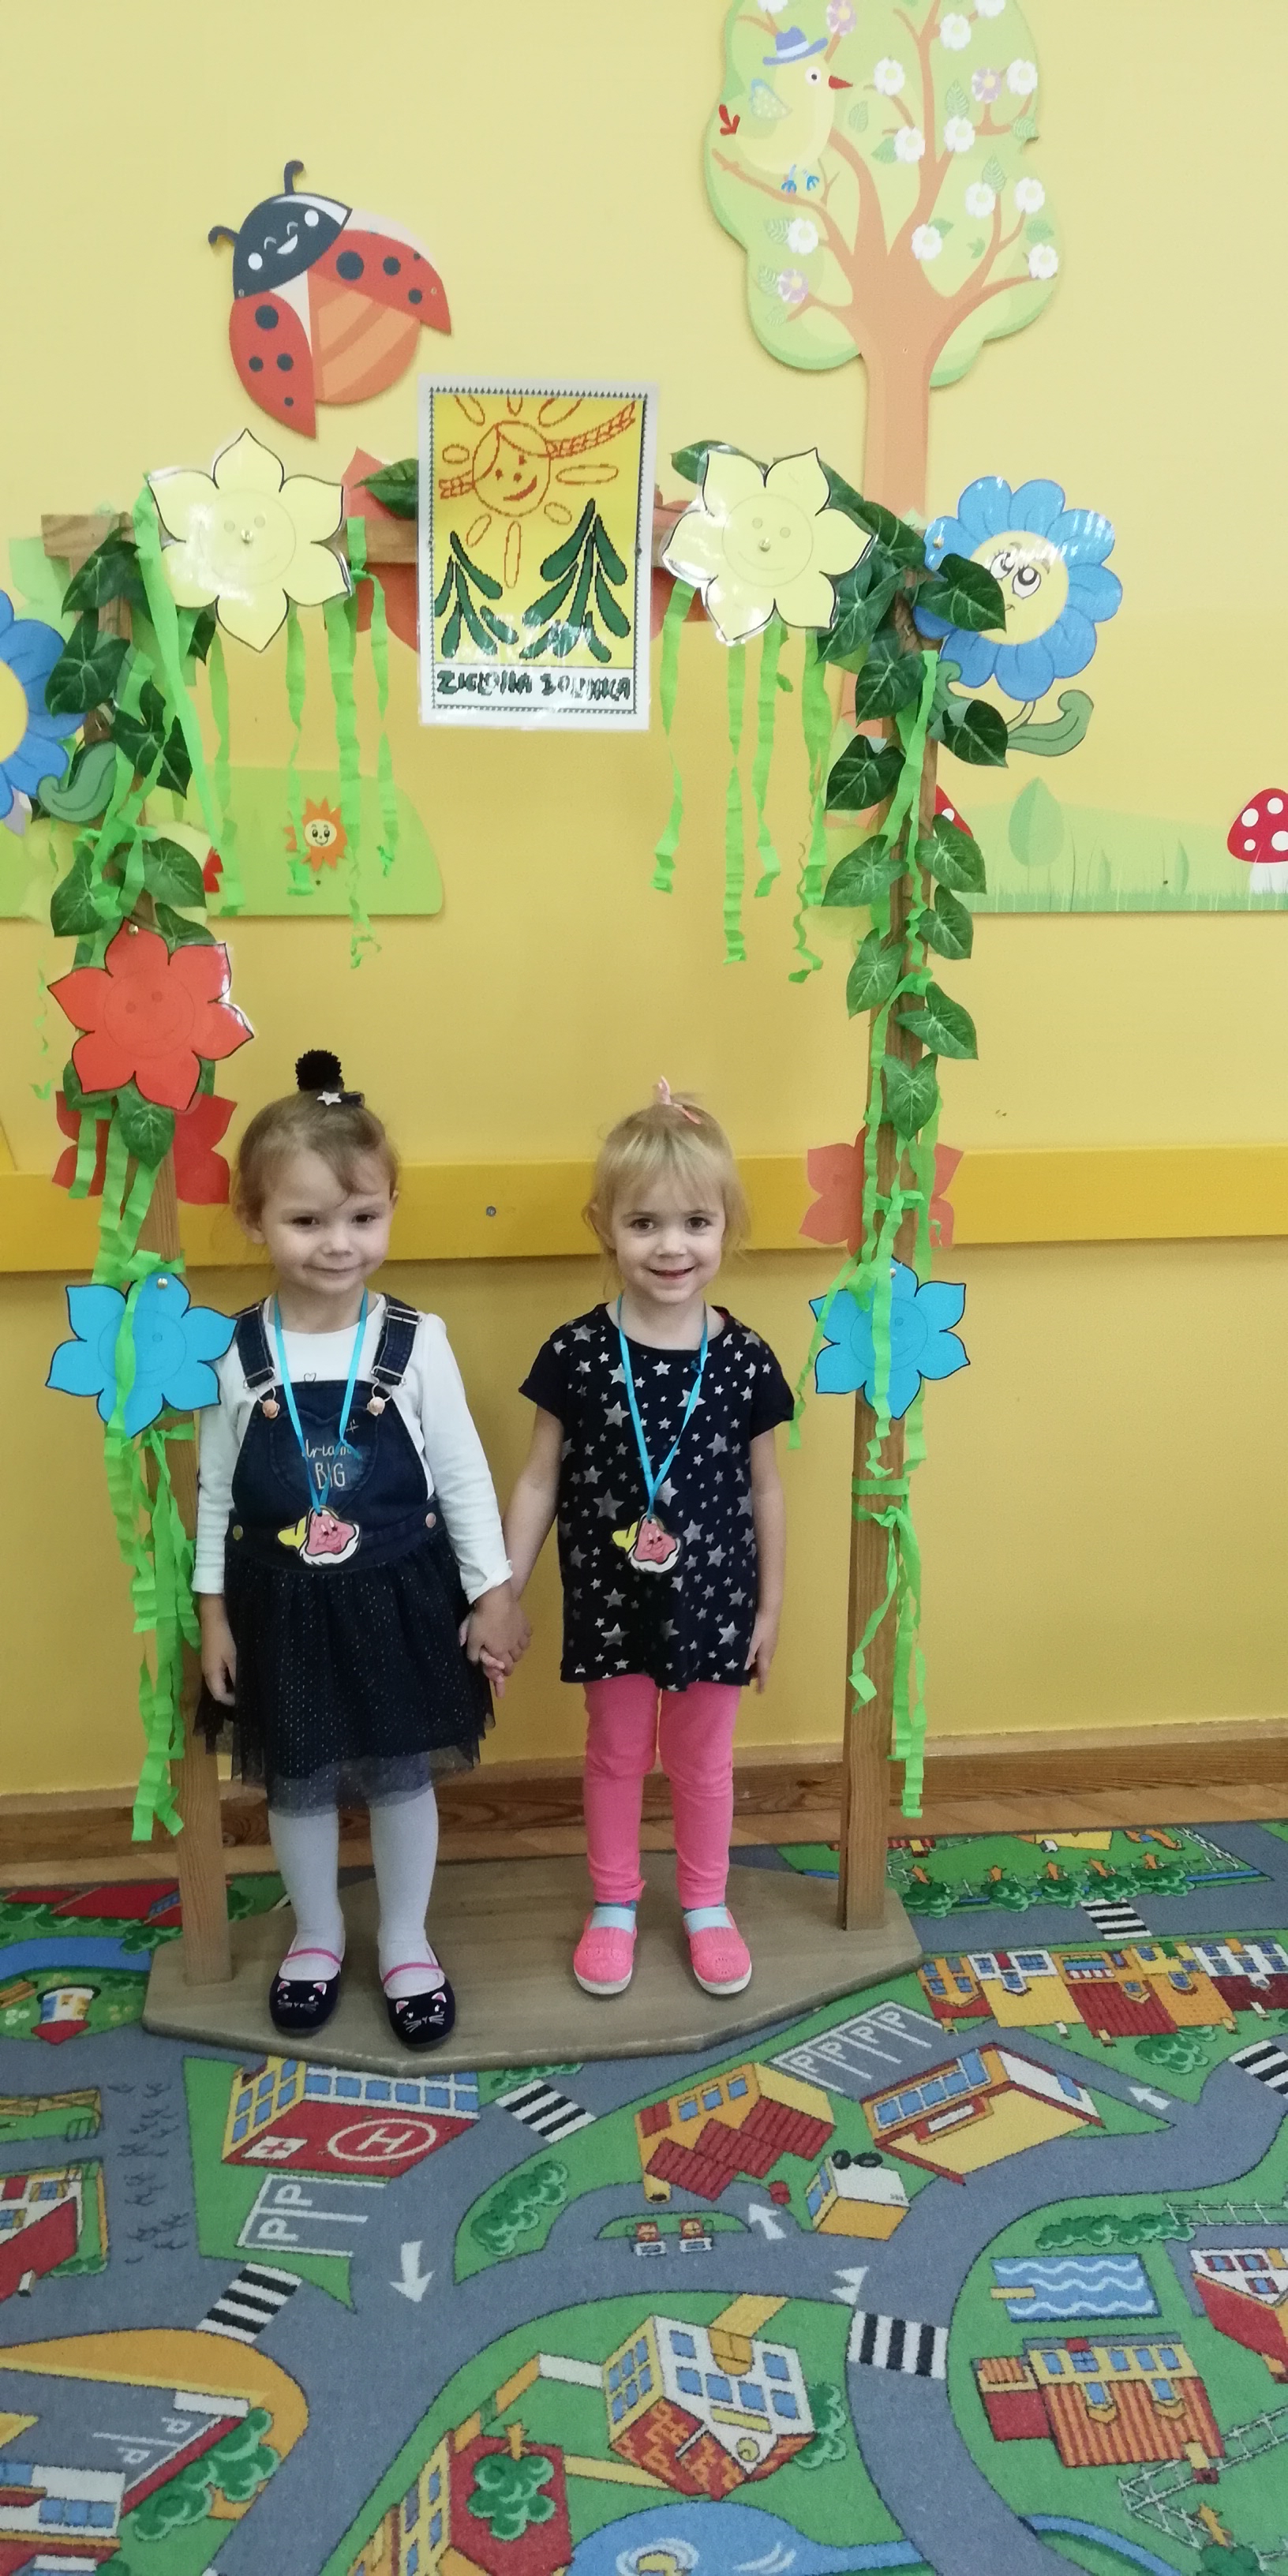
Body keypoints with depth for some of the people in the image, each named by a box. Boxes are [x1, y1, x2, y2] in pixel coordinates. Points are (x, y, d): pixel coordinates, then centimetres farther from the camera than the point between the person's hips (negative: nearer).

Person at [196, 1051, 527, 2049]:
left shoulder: (416, 1341, -12)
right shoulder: (234, 1354, -9)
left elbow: (465, 1476, -5)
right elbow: (216, 1492, 0)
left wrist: (494, 1590, -4)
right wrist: (214, 1613, 1)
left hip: (400, 1601, -1)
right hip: (283, 1609, 1)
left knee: (403, 1775, 15)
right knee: (298, 1784, 17)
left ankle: (406, 1944, 37)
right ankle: (317, 1937, 42)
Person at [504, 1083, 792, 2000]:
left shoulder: (745, 1359, -12)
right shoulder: (575, 1353, -14)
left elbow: (765, 1489, -1)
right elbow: (539, 1482, -5)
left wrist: (770, 1605, 3)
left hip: (710, 1601, 1)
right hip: (609, 1600, 0)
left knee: (703, 1760, 19)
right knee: (616, 1755, 19)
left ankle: (707, 1906, 41)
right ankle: (614, 1906, 40)